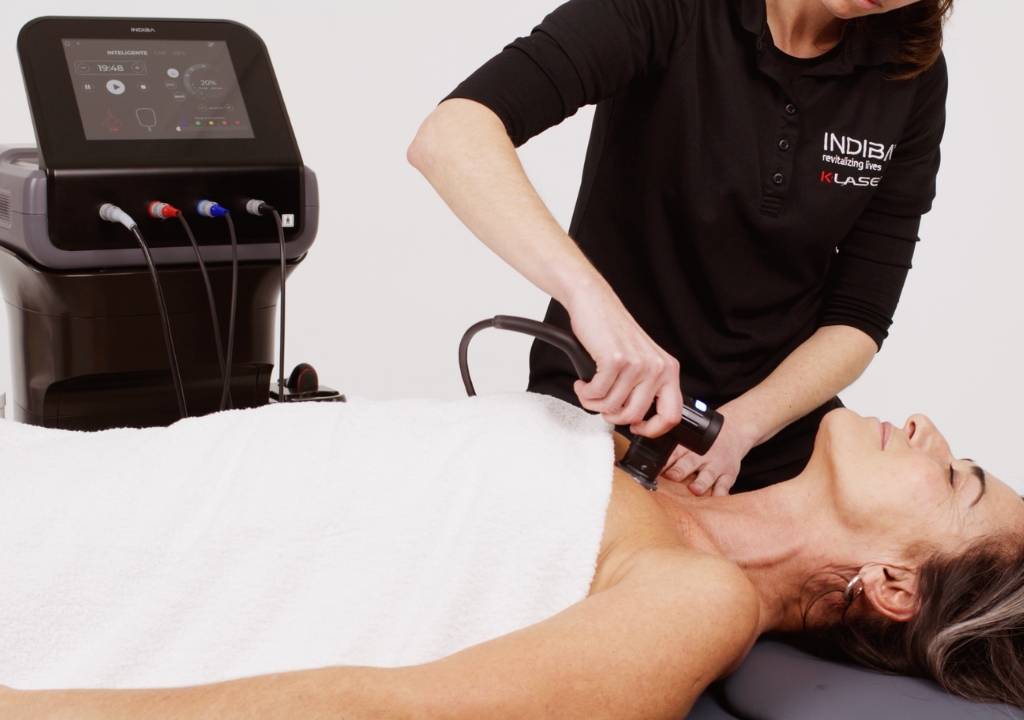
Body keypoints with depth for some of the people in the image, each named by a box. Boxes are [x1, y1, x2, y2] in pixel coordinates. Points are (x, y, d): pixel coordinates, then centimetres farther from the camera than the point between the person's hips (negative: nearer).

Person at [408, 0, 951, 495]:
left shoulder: (913, 80, -7)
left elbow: (860, 316, -5)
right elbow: (449, 137, -32)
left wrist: (740, 426, -22)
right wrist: (590, 295, -46)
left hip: (774, 439, 3)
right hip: (595, 418, -2)